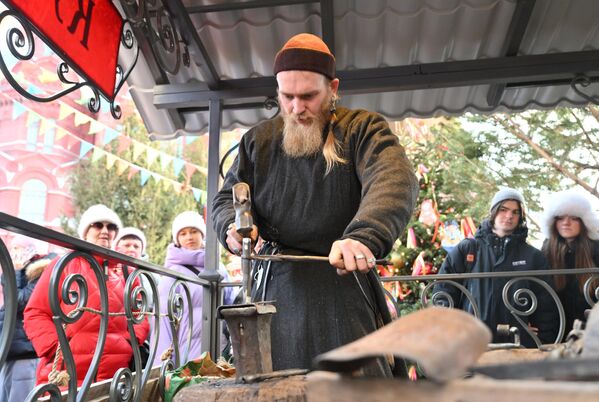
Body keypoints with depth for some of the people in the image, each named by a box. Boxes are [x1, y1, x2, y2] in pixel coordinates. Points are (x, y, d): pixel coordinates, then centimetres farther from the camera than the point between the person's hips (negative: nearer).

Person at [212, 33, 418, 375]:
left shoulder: (363, 129, -2)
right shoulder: (258, 140, 12)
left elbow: (396, 180, -20)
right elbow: (226, 199, 15)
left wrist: (364, 236, -40)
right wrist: (233, 226, -10)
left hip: (344, 283, -2)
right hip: (277, 292, 3)